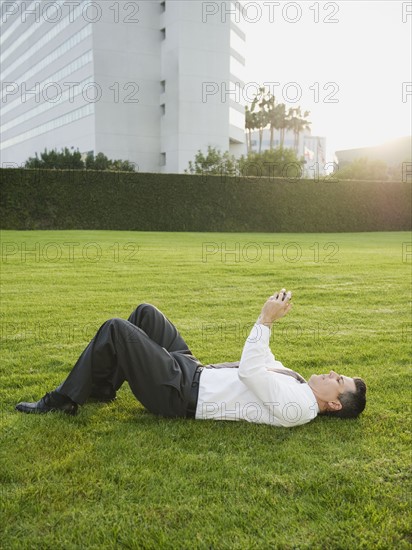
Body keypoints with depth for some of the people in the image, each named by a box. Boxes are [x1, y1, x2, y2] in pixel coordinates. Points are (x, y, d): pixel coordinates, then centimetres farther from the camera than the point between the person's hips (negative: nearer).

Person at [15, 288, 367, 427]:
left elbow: (249, 371, -26)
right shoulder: (298, 385, 8)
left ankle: (64, 401, 2)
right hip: (195, 371, 10)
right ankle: (103, 389, 21)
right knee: (145, 313, 11)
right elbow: (264, 364, 20)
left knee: (115, 329, -16)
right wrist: (269, 319, 10)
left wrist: (266, 319, -22)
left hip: (181, 394, -10)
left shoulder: (296, 407, -21)